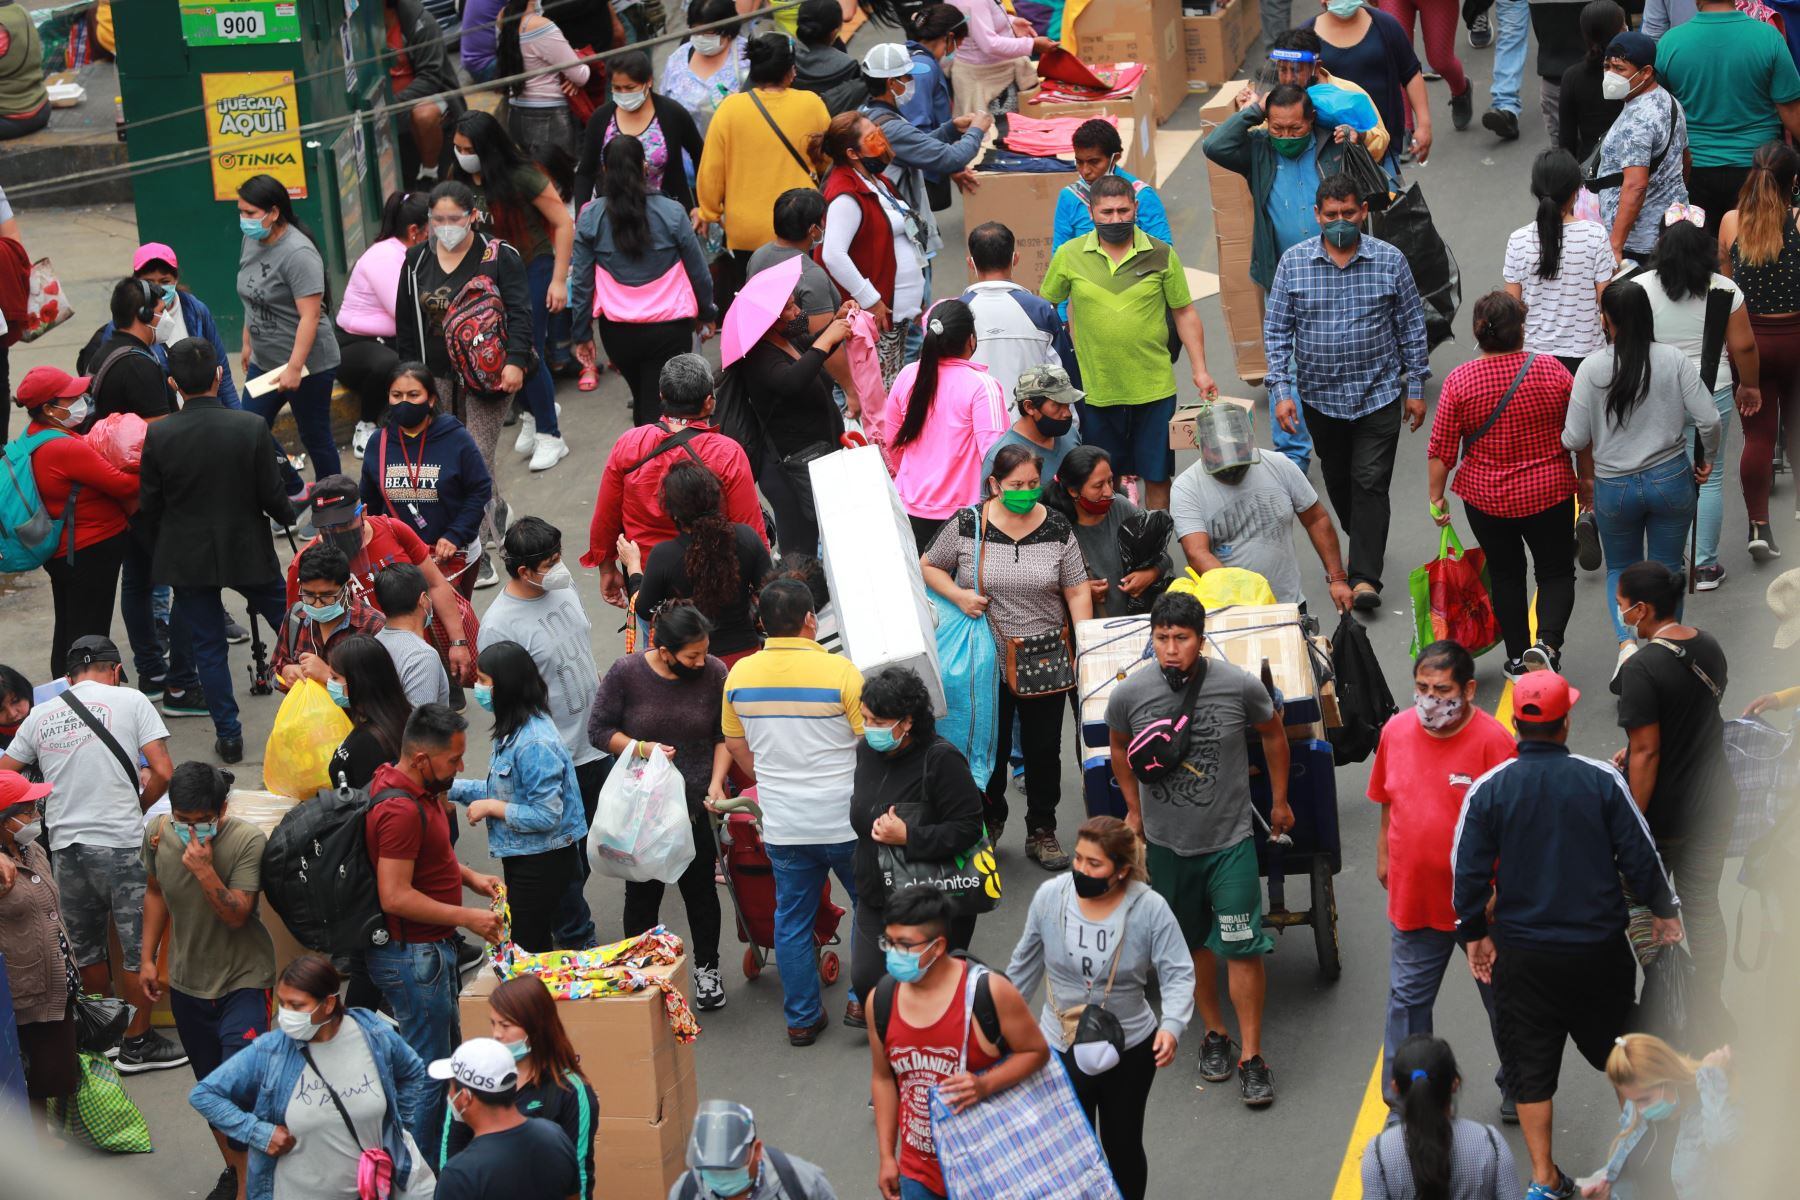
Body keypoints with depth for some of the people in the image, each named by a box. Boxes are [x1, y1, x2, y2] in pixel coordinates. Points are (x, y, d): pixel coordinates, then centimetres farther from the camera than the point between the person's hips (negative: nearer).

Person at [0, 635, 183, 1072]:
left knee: (85, 948, 18)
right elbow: (163, 773, -8)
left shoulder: (40, 716, 9)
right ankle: (137, 1043, 14)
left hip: (64, 846, 4)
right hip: (120, 842, -4)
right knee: (138, 945, 8)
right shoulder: (130, 701, -2)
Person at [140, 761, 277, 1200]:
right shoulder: (158, 834, -7)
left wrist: (205, 871, -35)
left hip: (243, 980, -5)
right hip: (186, 981, 5)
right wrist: (147, 958, 9)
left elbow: (237, 915, -23)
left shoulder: (247, 841, -21)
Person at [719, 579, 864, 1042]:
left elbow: (735, 746, 11)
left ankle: (802, 1017, 20)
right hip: (844, 820, -4)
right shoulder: (840, 672, -16)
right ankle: (864, 999, 15)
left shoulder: (740, 675, -3)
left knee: (792, 918, 14)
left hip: (781, 825, 4)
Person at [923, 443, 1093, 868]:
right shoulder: (966, 525, -6)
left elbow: (1077, 592, 0)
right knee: (990, 746, 11)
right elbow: (929, 567, 5)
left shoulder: (1056, 528, -3)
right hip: (988, 663, -1)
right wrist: (958, 595, -13)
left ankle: (1042, 831, 24)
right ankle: (989, 820, 32)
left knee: (1044, 747, 10)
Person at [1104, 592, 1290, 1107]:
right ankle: (1214, 1034, 34)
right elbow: (1120, 748, 11)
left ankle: (1251, 1056, 7)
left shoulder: (1240, 687, -15)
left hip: (1229, 839, -2)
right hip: (1166, 843, 2)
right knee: (1193, 943, 15)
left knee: (1242, 947, -4)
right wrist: (1134, 809, 16)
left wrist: (1279, 802, 12)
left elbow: (1273, 733, 6)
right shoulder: (1129, 695, -12)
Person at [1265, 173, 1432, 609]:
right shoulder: (1294, 262, -3)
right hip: (1320, 397, 2)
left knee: (1370, 483, -8)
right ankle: (1366, 544, 39)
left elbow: (1411, 326, 4)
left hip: (1379, 394, -2)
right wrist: (1281, 390, -7)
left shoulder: (1389, 261, -4)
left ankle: (1365, 577, -8)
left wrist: (1416, 388, 4)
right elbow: (1276, 330, 0)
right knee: (1338, 480, 16)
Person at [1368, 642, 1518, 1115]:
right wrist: (1384, 855, 16)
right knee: (1407, 998, 9)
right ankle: (1402, 1093, 22)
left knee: (1503, 999, 14)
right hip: (1412, 897, 3)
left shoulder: (1493, 740, -17)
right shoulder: (1396, 731, -3)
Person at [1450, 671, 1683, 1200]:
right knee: (1615, 1048, 19)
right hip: (1599, 946, 0)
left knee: (1530, 1062, 8)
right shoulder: (1602, 780, -9)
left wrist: (1475, 933, 9)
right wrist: (1665, 911, 13)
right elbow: (1640, 855, -3)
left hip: (1523, 953, 0)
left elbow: (1469, 870, -5)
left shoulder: (1488, 789, -9)